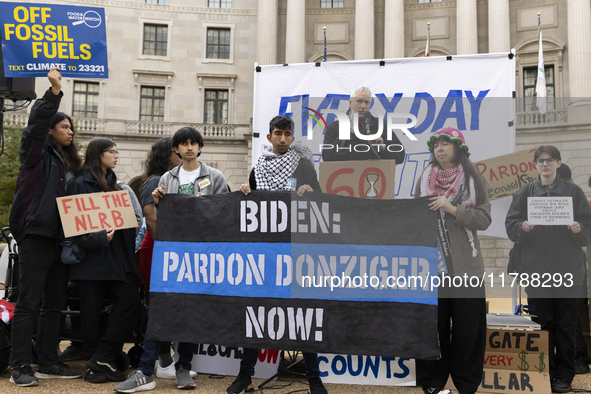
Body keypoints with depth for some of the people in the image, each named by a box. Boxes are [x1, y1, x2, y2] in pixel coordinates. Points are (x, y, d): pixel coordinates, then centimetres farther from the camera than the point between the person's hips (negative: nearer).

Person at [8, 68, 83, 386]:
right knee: (28, 303, -5)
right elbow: (36, 122, -18)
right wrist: (54, 91, -29)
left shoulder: (70, 161, 21)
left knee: (54, 305, 11)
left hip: (61, 238, 8)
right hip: (36, 236, -8)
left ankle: (49, 363, 20)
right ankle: (20, 368, 0)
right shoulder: (37, 152, 0)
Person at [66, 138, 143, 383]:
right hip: (92, 257, -6)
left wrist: (129, 250, 9)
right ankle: (95, 364, 11)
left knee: (130, 301, -8)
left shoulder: (114, 185, 21)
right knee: (91, 310, -1)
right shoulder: (81, 184, -2)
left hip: (117, 256, 6)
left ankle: (102, 359, -1)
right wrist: (100, 238, -22)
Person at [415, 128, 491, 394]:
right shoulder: (424, 180, 11)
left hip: (464, 263, -1)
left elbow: (484, 219, -4)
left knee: (468, 324, 1)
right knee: (434, 323, 2)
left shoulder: (474, 180, 5)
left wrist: (452, 208, -15)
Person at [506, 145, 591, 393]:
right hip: (536, 268, 1)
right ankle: (544, 372, 18)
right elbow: (511, 225, 4)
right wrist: (523, 227, -16)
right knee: (542, 323, 7)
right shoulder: (525, 193, 8)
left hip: (567, 269, 0)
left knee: (566, 324, 5)